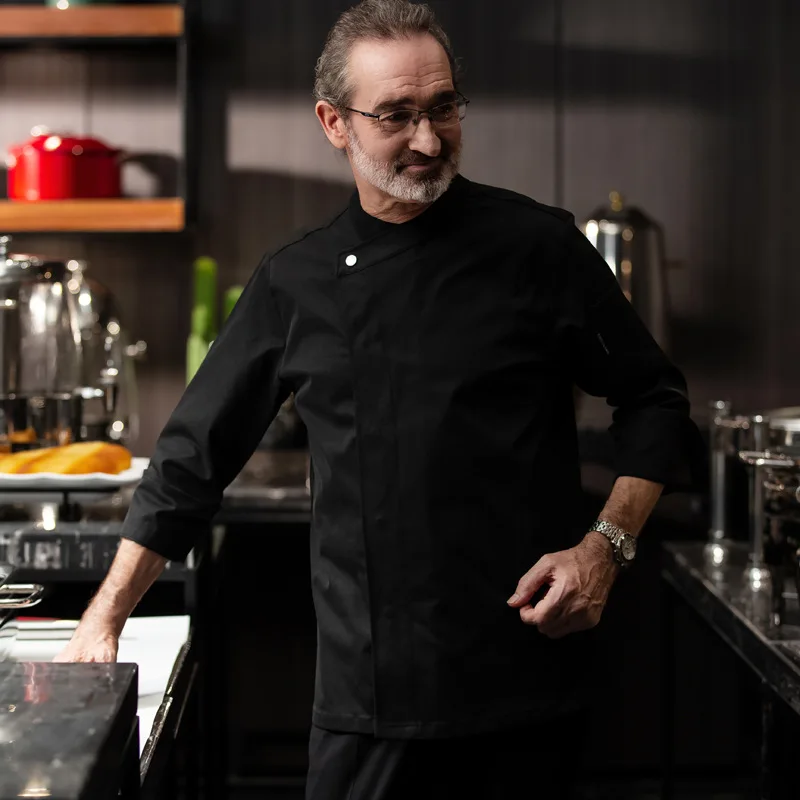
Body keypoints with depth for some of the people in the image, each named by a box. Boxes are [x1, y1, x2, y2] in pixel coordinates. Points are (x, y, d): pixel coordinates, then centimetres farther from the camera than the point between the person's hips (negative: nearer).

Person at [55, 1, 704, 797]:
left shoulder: (537, 247, -2)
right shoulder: (294, 282, 5)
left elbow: (653, 405, 5)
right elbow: (193, 457, 11)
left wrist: (605, 547, -9)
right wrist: (101, 624, 11)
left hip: (524, 692, -2)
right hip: (364, 695, 2)